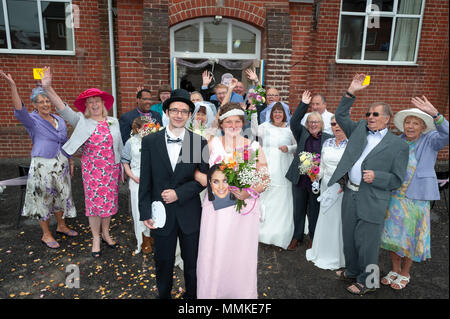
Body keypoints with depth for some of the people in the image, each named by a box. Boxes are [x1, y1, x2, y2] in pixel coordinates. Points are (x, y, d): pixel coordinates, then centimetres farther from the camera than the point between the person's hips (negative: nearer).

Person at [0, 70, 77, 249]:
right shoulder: (32, 120, -7)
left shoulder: (60, 120, 9)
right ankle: (46, 235, 20)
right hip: (42, 166, -5)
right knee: (44, 199, 5)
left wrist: (70, 162, 16)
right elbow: (19, 110, -29)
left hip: (61, 165, 5)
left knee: (61, 196, 16)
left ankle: (61, 226, 35)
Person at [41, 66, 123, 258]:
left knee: (109, 201, 11)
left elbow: (120, 146, 7)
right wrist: (48, 88, -32)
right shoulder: (81, 121, -2)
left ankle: (106, 233, 31)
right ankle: (96, 238, 22)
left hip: (111, 168, 2)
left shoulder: (113, 122, 3)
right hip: (91, 169, -2)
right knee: (93, 202, 6)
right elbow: (63, 108, -17)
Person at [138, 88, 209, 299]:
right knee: (163, 263, 19)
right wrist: (145, 213, -5)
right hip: (161, 213, 1)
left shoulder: (199, 142, -5)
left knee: (192, 264, 19)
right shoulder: (150, 141, -4)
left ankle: (192, 295, 43)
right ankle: (163, 295, 44)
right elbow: (145, 181, -2)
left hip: (189, 215, 0)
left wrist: (179, 193, -16)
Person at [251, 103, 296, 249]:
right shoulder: (266, 126, 5)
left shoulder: (290, 129, 9)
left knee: (282, 198, 3)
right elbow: (255, 131, -15)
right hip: (267, 169, 0)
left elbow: (297, 146, 14)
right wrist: (254, 114, -23)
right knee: (266, 195, 2)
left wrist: (289, 148, -6)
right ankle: (265, 230, 17)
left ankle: (280, 234, 17)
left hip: (283, 170, 1)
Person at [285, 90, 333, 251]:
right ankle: (297, 236, 32)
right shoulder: (302, 134, 3)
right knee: (298, 209, 14)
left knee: (315, 210, 14)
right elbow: (294, 122, -13)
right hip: (299, 179, 2)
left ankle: (313, 237, 33)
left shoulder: (328, 138, -1)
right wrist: (304, 104, -19)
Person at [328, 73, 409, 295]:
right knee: (349, 239, 18)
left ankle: (367, 281, 27)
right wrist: (351, 93, 3)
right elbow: (340, 116, 13)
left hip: (372, 201, -5)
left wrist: (376, 176, -19)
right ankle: (352, 271, 40)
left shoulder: (398, 145, -2)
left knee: (366, 243, 5)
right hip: (350, 194, 5)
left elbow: (397, 179, -2)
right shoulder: (359, 129, 11)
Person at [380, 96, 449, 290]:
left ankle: (405, 274, 31)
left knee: (410, 237, 10)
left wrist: (434, 113, -37)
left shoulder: (430, 140, -3)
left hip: (416, 198, -3)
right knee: (392, 234, 12)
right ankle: (395, 270, 33)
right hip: (393, 196, 3)